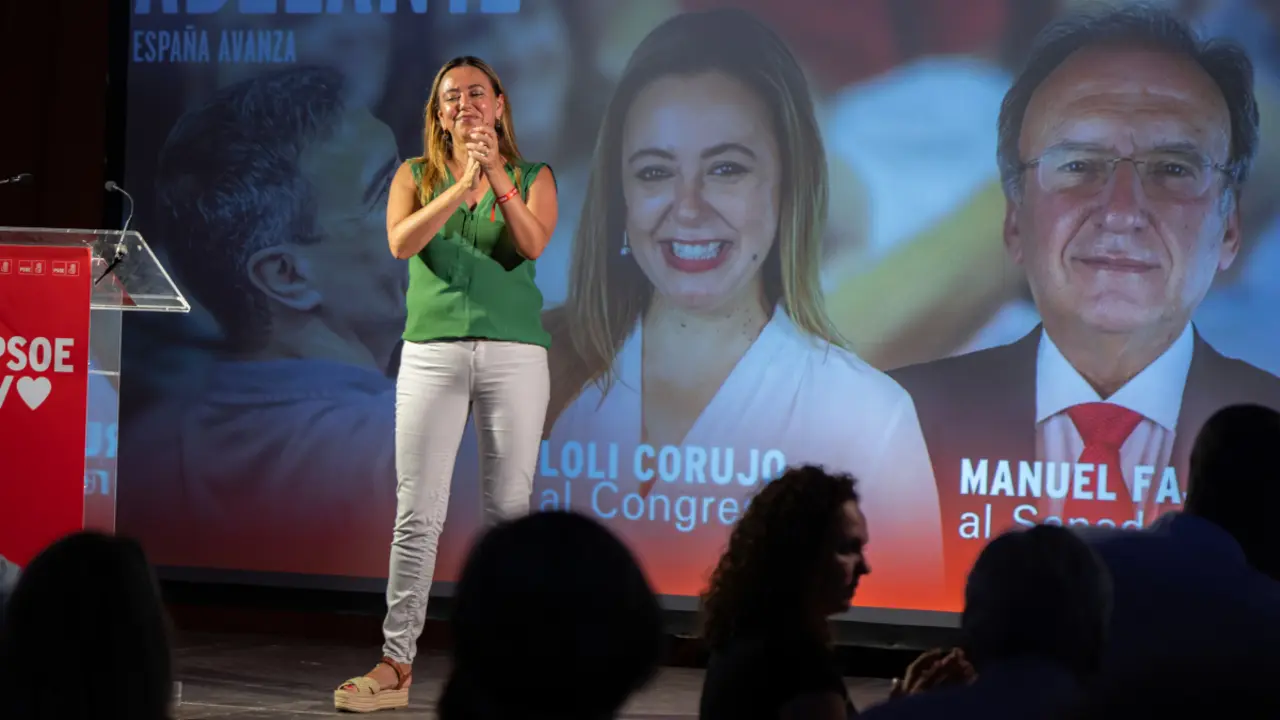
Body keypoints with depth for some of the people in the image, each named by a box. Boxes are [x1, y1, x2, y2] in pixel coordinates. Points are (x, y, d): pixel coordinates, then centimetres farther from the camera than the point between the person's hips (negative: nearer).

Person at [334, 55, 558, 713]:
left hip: (513, 351, 0)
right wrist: (463, 184, -17)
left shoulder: (532, 177, 10)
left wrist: (497, 178, -20)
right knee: (417, 512, -4)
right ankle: (396, 665, -3)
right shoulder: (416, 175, 12)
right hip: (432, 350, 0)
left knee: (509, 508, 0)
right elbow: (401, 242, -7)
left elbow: (533, 244, -8)